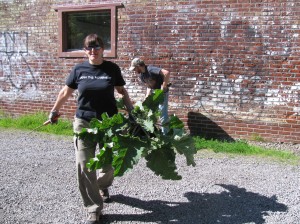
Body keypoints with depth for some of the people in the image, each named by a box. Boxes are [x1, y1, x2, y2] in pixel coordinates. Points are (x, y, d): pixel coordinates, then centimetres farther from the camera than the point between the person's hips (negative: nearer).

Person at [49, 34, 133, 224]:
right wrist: (55, 111, 17)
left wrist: (131, 110, 0)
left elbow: (122, 91, 10)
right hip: (84, 123, 0)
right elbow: (66, 92, 12)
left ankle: (103, 185, 47)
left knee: (109, 163, 11)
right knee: (84, 166, -4)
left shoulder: (112, 68, -1)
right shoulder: (79, 69, 0)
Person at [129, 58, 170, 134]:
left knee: (163, 113, -5)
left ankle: (165, 134, 5)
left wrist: (164, 87, -29)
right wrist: (147, 98, -4)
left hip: (162, 93, -9)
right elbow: (149, 87, 9)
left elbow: (167, 73, -35)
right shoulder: (141, 75, 1)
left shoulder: (150, 69, -26)